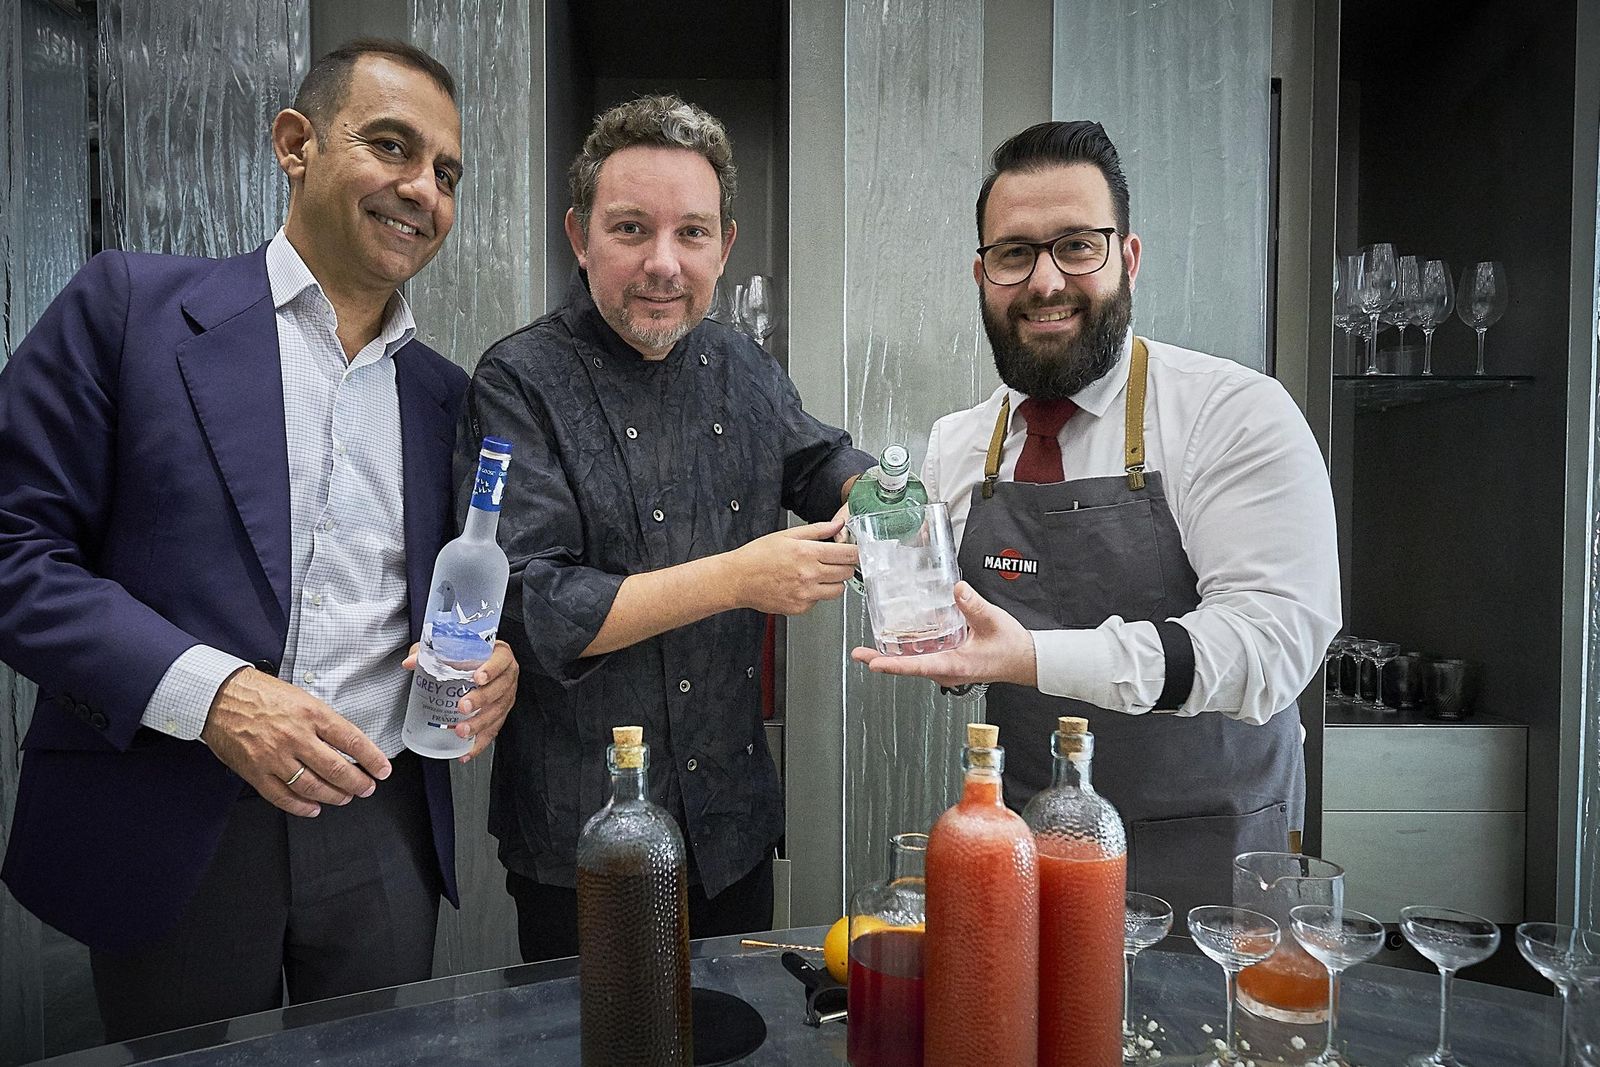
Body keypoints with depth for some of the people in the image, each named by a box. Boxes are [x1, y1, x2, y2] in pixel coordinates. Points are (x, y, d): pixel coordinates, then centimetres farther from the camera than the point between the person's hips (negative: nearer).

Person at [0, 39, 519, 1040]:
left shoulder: (447, 394, 9)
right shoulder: (132, 306, -3)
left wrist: (493, 657, -7)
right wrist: (207, 692, -20)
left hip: (382, 832, 4)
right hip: (171, 833, -3)